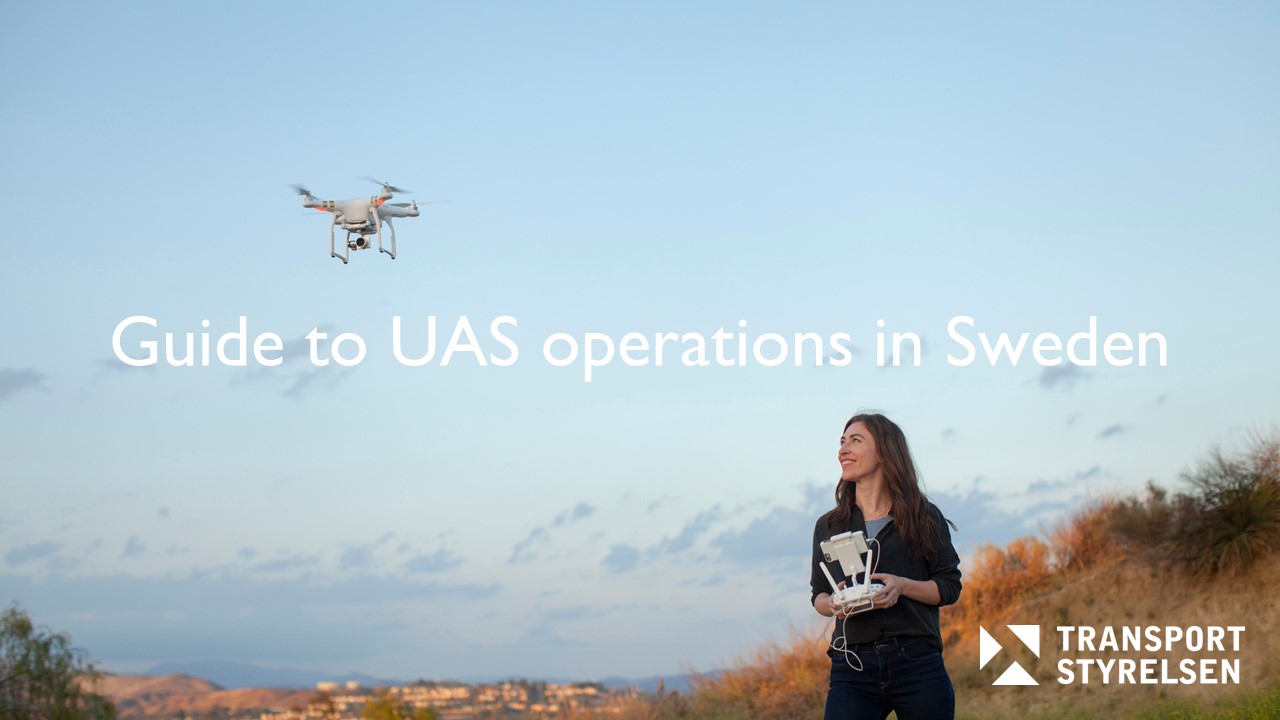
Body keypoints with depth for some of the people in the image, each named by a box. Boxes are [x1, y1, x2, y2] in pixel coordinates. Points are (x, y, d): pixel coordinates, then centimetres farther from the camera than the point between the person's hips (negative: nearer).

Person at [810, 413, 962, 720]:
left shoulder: (925, 518, 7)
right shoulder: (828, 526, 15)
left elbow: (949, 587, 5)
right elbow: (818, 594, 18)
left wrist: (902, 586, -13)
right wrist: (832, 604, -6)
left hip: (917, 663, -1)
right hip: (852, 669, 2)